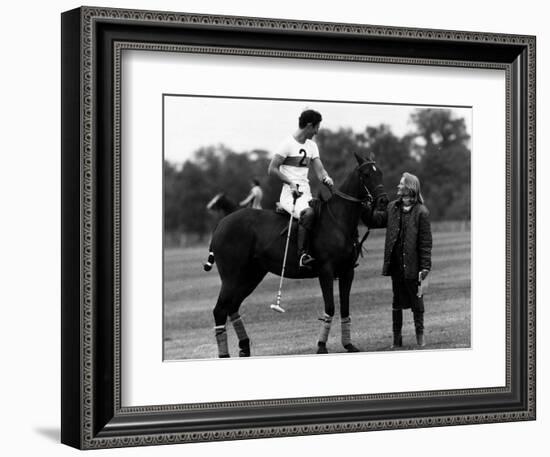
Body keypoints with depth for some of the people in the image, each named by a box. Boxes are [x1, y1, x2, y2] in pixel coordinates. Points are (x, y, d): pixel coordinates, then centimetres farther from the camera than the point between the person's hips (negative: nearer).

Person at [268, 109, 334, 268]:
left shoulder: (312, 146, 16)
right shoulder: (288, 143, -6)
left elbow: (319, 170, 11)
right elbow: (272, 169, -8)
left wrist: (326, 178, -12)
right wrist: (291, 183, -19)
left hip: (306, 194, 8)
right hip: (290, 194, -8)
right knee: (308, 213, -35)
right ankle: (303, 254, -33)